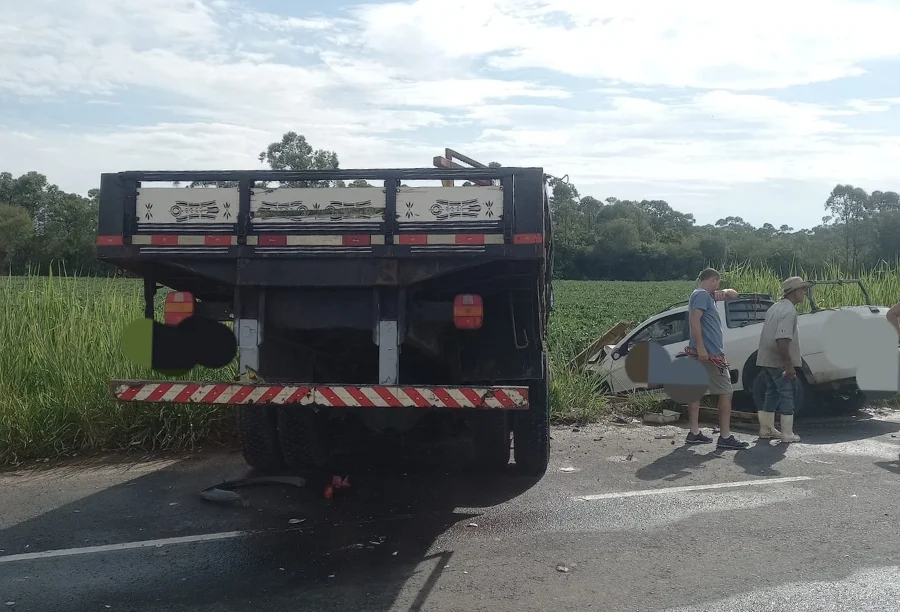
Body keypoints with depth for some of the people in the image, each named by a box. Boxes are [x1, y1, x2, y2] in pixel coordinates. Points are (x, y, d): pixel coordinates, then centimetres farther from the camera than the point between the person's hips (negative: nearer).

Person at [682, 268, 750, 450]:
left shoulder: (708, 295, 19)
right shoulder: (701, 294, -11)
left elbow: (734, 294, 28)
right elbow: (695, 320, -23)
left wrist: (724, 293, 4)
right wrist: (701, 347, -29)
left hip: (700, 353, 10)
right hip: (709, 353, -10)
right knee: (726, 393, -6)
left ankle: (694, 433, 13)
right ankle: (725, 437, -7)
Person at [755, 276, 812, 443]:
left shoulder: (775, 307, 14)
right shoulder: (789, 311, -16)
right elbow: (782, 339, -26)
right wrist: (789, 365, -25)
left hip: (767, 360, 9)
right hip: (780, 362, -9)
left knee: (772, 393, 16)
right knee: (786, 395, -1)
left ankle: (766, 429, 23)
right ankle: (787, 434, 3)